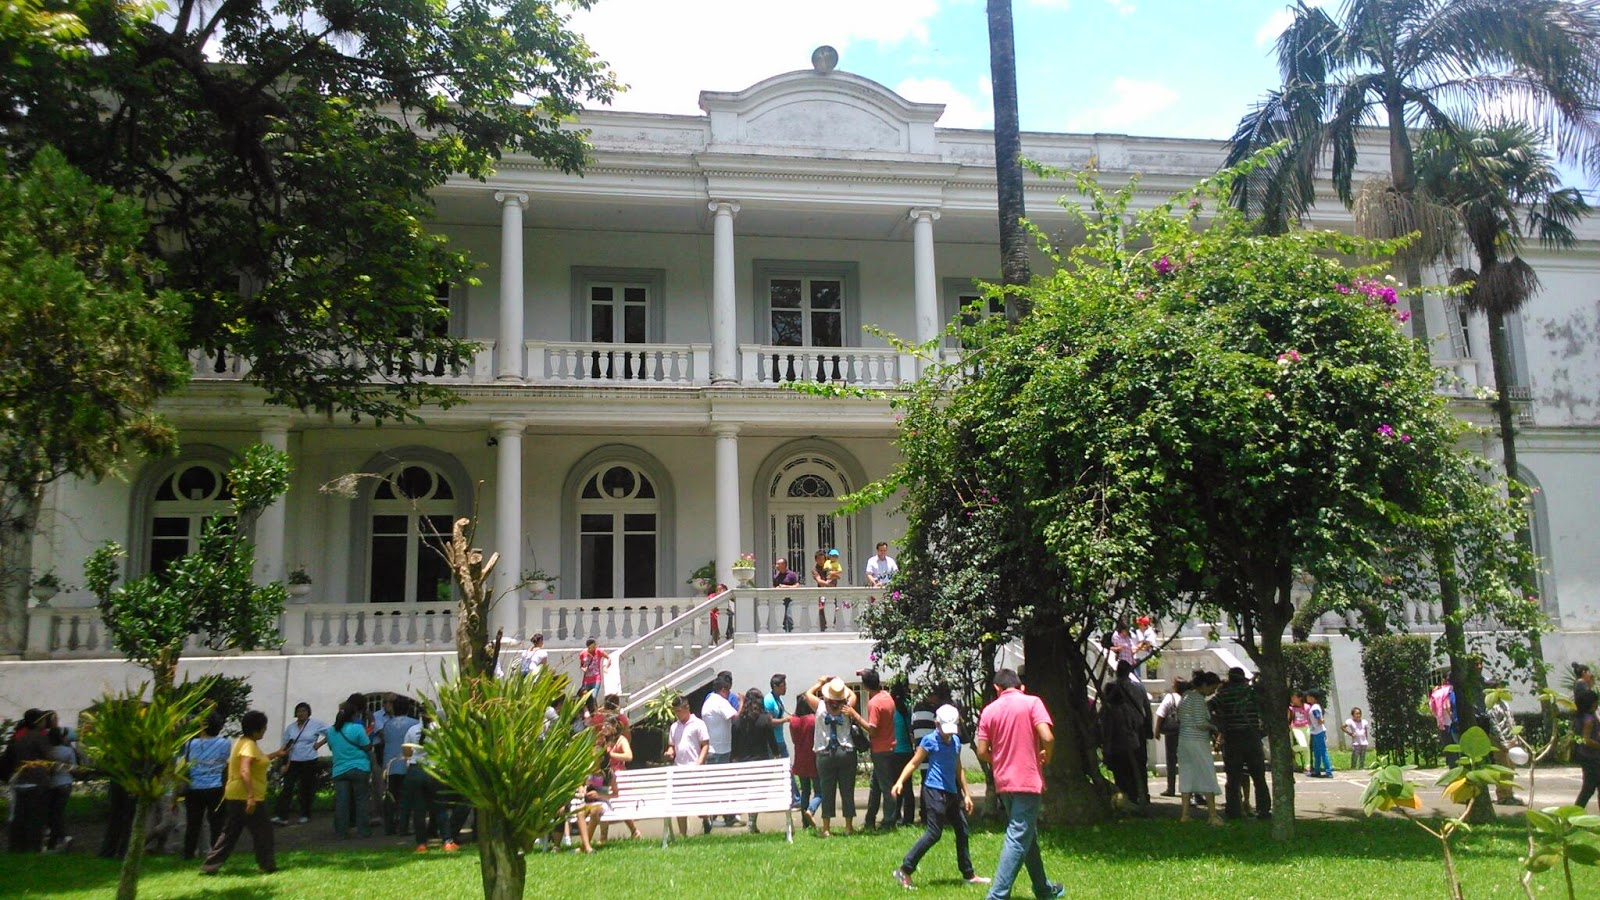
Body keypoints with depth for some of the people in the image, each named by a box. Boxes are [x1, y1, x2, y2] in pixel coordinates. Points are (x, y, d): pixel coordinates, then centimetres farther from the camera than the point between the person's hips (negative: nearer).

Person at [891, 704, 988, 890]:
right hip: (935, 791, -8)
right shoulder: (929, 741, -7)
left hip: (951, 792, 8)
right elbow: (913, 763, -7)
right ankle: (904, 871, -7)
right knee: (934, 833, -12)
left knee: (962, 831, 12)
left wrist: (966, 794, 22)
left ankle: (968, 874, 26)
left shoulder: (956, 741, 13)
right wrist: (900, 782, -21)